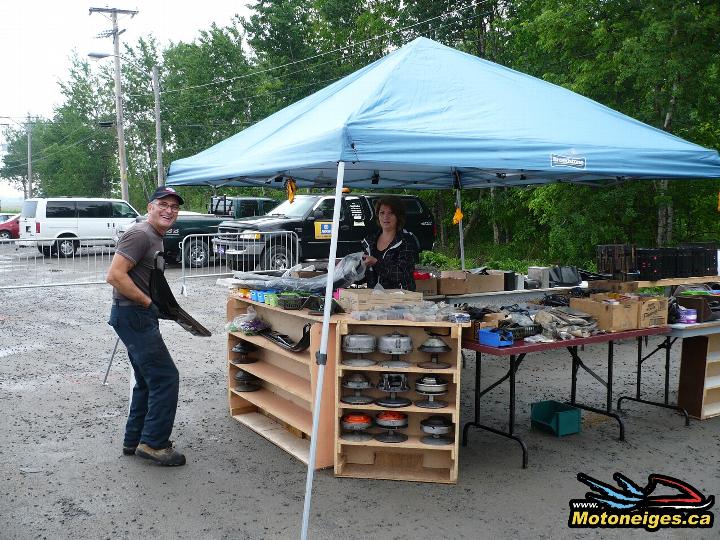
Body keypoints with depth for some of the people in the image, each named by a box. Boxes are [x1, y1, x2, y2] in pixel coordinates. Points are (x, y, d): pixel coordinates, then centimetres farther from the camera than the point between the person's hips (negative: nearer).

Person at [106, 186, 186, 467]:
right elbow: (115, 275, -24)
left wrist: (150, 304, 9)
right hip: (134, 315, -11)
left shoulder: (156, 238, 17)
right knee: (166, 378, -8)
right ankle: (154, 444, 1)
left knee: (148, 381, 17)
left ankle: (134, 441, 26)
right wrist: (148, 302, -19)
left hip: (141, 317, 11)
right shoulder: (140, 234, -15)